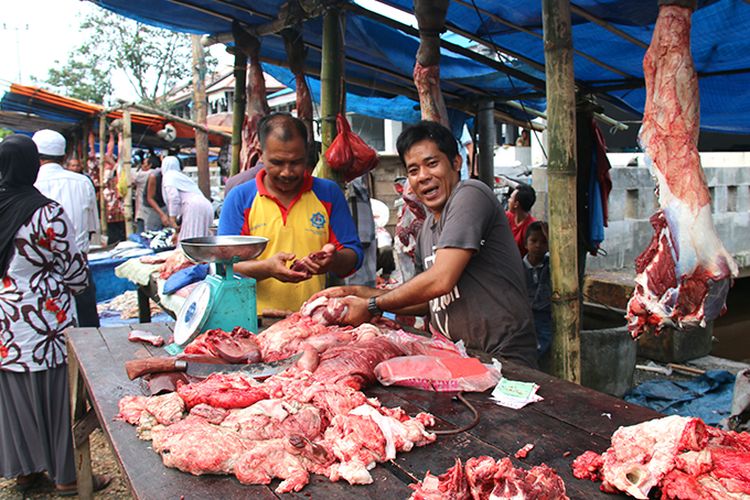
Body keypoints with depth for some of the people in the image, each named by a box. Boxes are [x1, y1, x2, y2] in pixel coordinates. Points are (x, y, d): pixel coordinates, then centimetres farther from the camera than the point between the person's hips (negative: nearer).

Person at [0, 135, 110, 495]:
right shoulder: (47, 212, -17)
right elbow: (75, 270, -10)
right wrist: (67, 290, 10)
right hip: (42, 320, -6)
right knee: (55, 395, 7)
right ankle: (67, 475, 20)